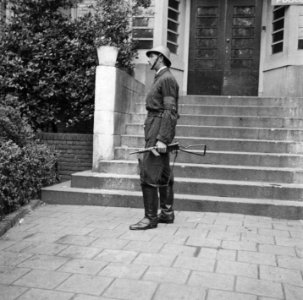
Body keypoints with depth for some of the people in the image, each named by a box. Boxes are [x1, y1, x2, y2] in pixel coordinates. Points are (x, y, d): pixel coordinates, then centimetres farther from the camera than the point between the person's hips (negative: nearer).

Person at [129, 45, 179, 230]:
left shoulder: (167, 79, -11)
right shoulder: (161, 79, 19)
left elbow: (170, 111, -19)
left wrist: (162, 139, -25)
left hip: (160, 131, -10)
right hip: (155, 130, 10)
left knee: (148, 174, -11)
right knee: (163, 174, 13)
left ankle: (151, 218, -6)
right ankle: (167, 213, 21)